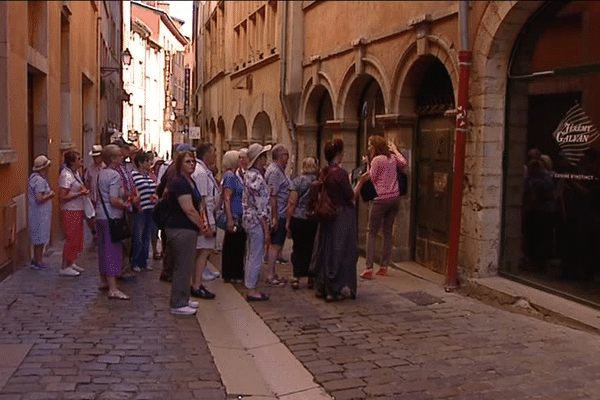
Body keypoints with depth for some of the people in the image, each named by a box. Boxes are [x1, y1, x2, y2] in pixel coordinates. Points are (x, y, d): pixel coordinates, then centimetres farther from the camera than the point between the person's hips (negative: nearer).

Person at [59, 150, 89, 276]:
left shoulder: (76, 172, 11)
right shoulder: (66, 175, -17)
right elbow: (63, 196, -20)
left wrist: (84, 190, 5)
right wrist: (80, 193, -21)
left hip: (78, 209, 9)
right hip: (70, 211, -9)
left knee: (77, 237, 14)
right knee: (71, 238, -5)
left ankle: (72, 263, 25)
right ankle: (64, 267, 2)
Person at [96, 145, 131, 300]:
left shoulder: (101, 173, 12)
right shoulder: (115, 175, -16)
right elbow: (114, 201, -22)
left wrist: (124, 198, 15)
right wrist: (126, 206, -6)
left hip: (100, 215, 9)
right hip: (111, 217, -9)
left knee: (103, 247, 17)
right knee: (113, 249, -8)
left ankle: (103, 281, 29)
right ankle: (113, 289, -8)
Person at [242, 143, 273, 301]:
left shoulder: (248, 175, 11)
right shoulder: (257, 178, -19)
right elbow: (260, 207, -20)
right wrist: (266, 229, -18)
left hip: (248, 219, 10)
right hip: (257, 222, -10)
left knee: (250, 256, 16)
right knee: (256, 257, -2)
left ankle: (250, 288, 25)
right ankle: (252, 290, 6)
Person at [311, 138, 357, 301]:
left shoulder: (323, 172, 4)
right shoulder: (340, 172, -18)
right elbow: (351, 197, -15)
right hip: (342, 216, -7)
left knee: (325, 250, 15)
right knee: (339, 251, 1)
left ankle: (321, 287, 22)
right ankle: (333, 290, 5)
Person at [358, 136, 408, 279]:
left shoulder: (376, 160, -10)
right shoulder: (392, 158, 9)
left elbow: (373, 178, -8)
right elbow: (404, 162, 27)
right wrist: (395, 149, 34)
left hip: (381, 199, -6)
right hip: (395, 198, 7)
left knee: (372, 233, -1)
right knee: (388, 232, 11)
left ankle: (369, 269, -8)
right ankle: (384, 266, 13)